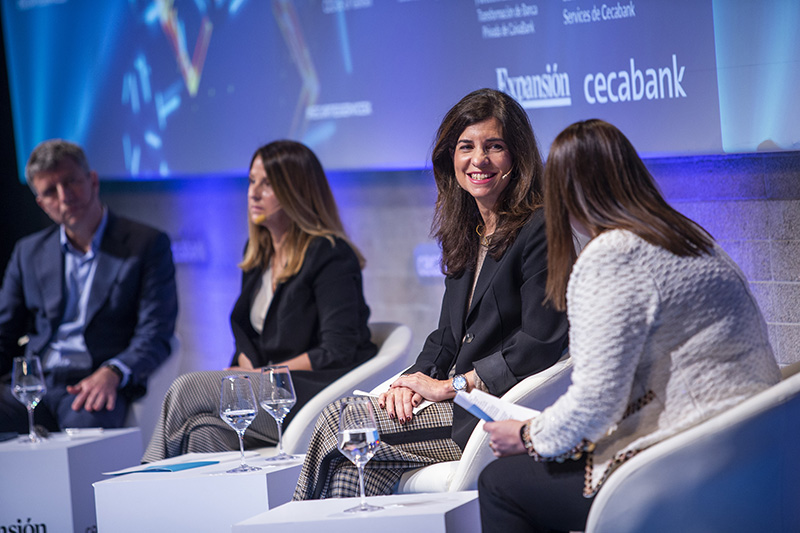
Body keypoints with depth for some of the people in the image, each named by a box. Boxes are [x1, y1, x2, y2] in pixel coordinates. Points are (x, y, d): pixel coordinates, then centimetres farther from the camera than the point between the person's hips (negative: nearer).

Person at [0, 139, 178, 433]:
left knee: (85, 423, -41)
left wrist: (111, 372, -21)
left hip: (99, 386, -4)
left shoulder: (147, 244, 6)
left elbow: (156, 334, -1)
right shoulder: (28, 252, 20)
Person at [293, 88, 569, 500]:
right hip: (458, 404, 7)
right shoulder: (467, 234, 19)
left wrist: (449, 387, -13)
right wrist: (413, 381, -2)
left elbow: (540, 343, -16)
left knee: (338, 422, -17)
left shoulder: (540, 230, -8)